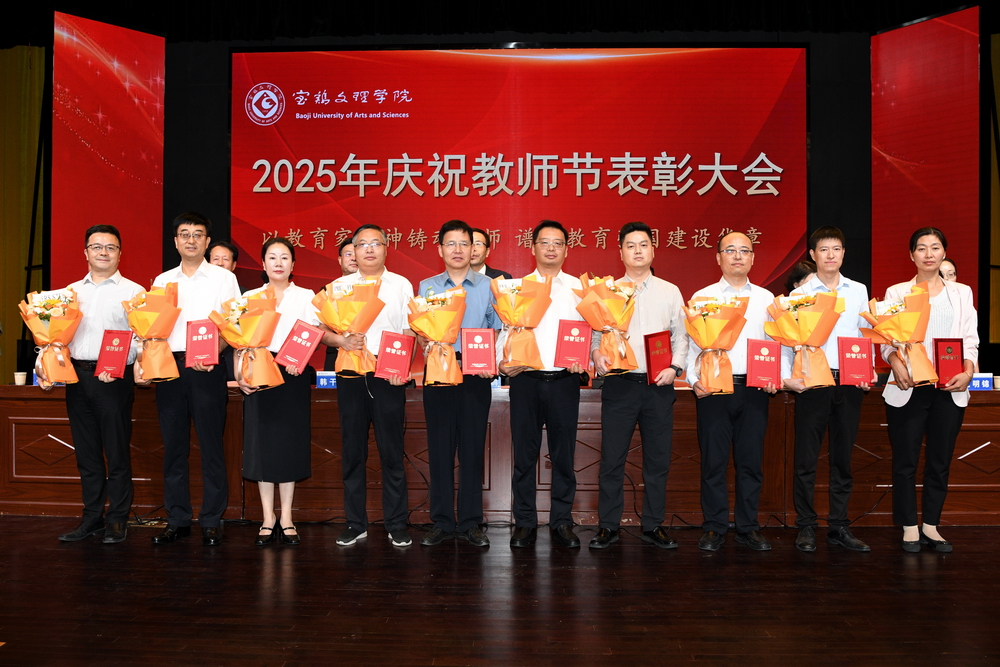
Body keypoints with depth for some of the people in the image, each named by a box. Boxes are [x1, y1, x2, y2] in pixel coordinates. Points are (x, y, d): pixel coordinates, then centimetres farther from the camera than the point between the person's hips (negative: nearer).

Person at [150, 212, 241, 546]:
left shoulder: (223, 278, 5)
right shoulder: (162, 281, 16)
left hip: (207, 369, -3)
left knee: (211, 445, -1)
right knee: (173, 445, 7)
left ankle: (211, 521, 7)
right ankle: (177, 520, 16)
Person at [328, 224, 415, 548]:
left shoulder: (401, 285, 10)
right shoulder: (339, 286, 12)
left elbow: (409, 332, 5)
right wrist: (341, 340, -13)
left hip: (388, 376, -1)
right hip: (350, 375, 2)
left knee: (391, 451, 1)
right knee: (353, 451, 6)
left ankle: (396, 526, 10)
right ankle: (355, 524, 17)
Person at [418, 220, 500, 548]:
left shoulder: (488, 286, 7)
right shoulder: (427, 287, 10)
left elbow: (497, 331, 5)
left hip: (476, 376, -1)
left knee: (473, 447, 3)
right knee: (440, 447, 3)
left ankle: (471, 523, 12)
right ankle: (442, 522, 13)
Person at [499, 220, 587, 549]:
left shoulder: (579, 288, 8)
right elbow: (505, 330, 6)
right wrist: (502, 361, -11)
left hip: (564, 380, 0)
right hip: (525, 380, 0)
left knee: (563, 454, 6)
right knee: (524, 453, 5)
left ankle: (562, 521, 18)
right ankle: (525, 522, 17)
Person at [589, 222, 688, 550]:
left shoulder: (670, 292, 11)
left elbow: (681, 336, 10)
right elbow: (595, 332, 3)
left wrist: (674, 367, -5)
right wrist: (597, 354, -17)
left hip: (659, 386, 2)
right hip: (619, 384, -1)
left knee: (657, 458, 7)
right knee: (612, 458, 1)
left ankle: (653, 525, 19)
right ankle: (608, 526, 11)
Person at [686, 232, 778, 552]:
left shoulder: (766, 298, 13)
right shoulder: (702, 297, 8)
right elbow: (692, 343, 4)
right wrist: (694, 379, -10)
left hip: (754, 388, 2)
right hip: (713, 388, -1)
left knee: (751, 460, 5)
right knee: (713, 460, 1)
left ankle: (748, 528, 17)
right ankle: (714, 528, 11)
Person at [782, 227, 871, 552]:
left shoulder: (858, 291, 11)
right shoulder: (800, 294, 3)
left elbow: (866, 335, 12)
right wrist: (786, 377, -13)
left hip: (849, 382, 3)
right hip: (811, 382, -3)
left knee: (843, 456, 9)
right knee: (806, 458, 0)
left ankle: (839, 527, 17)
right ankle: (806, 527, 10)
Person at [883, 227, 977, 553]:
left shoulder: (962, 292, 13)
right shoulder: (896, 292, 7)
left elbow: (970, 339, 6)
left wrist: (968, 372, -12)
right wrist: (896, 362, -21)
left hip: (950, 389, 2)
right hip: (908, 387, -2)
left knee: (940, 461, 8)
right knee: (905, 461, 1)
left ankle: (931, 526, 20)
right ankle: (909, 528, 12)